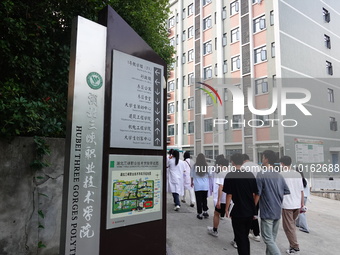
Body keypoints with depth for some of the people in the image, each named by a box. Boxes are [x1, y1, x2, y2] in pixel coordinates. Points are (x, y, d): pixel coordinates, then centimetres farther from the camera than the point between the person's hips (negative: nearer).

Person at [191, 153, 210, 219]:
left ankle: (199, 214, 12)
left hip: (197, 186, -1)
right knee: (204, 199, 19)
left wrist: (192, 182, 22)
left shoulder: (194, 166, -8)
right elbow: (209, 175, 5)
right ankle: (205, 211, 20)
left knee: (199, 200, 7)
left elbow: (192, 176, 4)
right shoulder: (207, 166, -7)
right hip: (205, 186, 1)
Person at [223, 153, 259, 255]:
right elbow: (255, 193, 4)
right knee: (245, 237, 23)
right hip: (250, 211, 5)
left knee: (240, 239, 8)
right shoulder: (250, 175, 0)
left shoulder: (230, 176, -13)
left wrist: (226, 209, -2)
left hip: (238, 212, -5)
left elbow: (229, 194, -13)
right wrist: (253, 207, 16)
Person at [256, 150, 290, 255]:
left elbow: (257, 195, -14)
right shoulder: (279, 175, 5)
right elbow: (286, 192, 11)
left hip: (267, 212, -7)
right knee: (272, 238, 18)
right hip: (277, 212, 7)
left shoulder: (261, 174, -14)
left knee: (268, 239, 0)